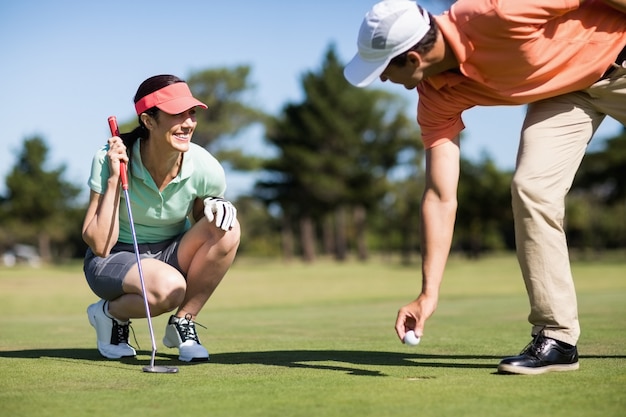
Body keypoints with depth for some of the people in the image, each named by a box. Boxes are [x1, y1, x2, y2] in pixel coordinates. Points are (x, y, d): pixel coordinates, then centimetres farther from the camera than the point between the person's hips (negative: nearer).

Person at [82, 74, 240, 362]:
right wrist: (114, 179, -29)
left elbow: (204, 232, 4)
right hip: (114, 260, -4)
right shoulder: (109, 161, -22)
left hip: (172, 257, 4)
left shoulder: (205, 168, -16)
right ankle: (110, 313, -2)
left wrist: (217, 208, -19)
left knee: (227, 229, -26)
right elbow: (99, 245, -23)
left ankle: (182, 323, -8)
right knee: (168, 287, -37)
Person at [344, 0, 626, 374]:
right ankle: (556, 336, -5)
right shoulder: (437, 97, -17)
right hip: (563, 89, 4)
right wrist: (429, 292, -18)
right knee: (532, 188, -13)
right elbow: (441, 197, -16)